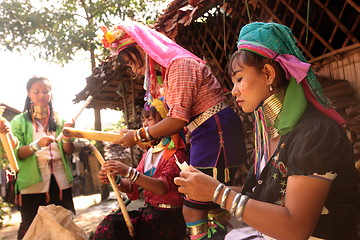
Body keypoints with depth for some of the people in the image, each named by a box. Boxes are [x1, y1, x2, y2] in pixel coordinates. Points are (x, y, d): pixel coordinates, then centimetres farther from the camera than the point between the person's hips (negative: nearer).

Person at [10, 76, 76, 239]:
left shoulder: (58, 120, 12)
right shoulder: (20, 121, 4)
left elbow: (69, 152, 4)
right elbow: (16, 154, -6)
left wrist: (67, 138, -17)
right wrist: (37, 145, -24)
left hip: (61, 182, 3)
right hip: (32, 184, -2)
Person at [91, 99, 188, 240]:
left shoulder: (176, 153, -8)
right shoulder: (148, 153, 15)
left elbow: (163, 187, -22)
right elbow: (132, 187, 8)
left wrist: (129, 172, -32)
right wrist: (115, 180, -13)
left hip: (169, 215, -6)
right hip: (149, 210, 6)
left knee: (112, 226, -22)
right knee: (110, 223, -18)